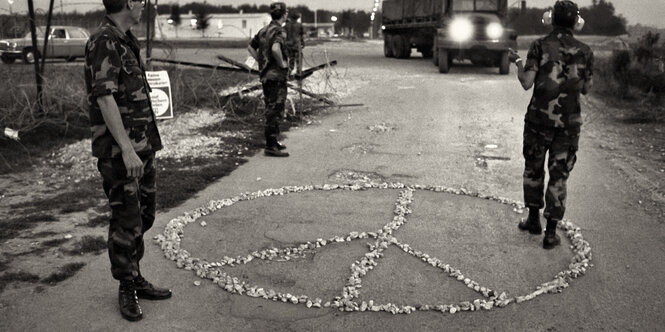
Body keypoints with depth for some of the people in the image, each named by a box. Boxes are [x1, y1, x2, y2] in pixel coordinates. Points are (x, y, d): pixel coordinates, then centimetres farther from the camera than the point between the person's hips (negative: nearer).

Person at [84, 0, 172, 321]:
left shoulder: (125, 40, 13)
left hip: (142, 146, 9)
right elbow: (105, 98, -22)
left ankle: (136, 278, 29)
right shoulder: (103, 41, -15)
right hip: (119, 150, -9)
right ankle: (126, 289, 14)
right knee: (126, 221, 0)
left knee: (143, 215, 15)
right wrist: (126, 149, -26)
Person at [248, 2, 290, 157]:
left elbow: (251, 47, 19)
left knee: (270, 110, 16)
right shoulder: (280, 31, -15)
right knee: (274, 111, -5)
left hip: (265, 75, 9)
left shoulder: (264, 30, 12)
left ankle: (272, 143, 25)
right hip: (277, 76, -9)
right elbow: (275, 49, -33)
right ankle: (271, 147, -2)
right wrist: (282, 63, -18)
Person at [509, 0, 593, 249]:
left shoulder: (540, 46, -7)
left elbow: (526, 83, -13)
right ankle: (551, 233, 9)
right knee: (558, 175, 7)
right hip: (569, 121, 1)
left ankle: (534, 219, 28)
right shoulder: (584, 51, -1)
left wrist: (517, 63, 5)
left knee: (533, 168, 19)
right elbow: (586, 89, 7)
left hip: (539, 118, -1)